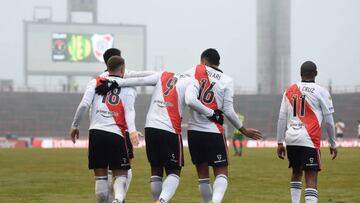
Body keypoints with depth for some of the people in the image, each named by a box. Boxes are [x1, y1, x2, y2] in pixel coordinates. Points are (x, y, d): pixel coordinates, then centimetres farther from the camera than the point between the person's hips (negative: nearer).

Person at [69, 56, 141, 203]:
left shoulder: (95, 83, 14)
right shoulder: (128, 88, 13)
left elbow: (84, 105, 1)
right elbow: (129, 110, -4)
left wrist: (74, 126, 10)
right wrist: (132, 130, -16)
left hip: (96, 132, 1)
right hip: (116, 134, -1)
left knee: (100, 176, 10)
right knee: (121, 175, 5)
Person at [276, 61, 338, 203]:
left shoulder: (289, 91, 11)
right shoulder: (321, 91, 0)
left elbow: (282, 118, 10)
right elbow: (329, 120, 3)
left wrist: (280, 142, 16)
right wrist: (333, 144, 12)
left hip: (291, 139, 4)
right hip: (309, 139, -4)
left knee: (296, 172, 23)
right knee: (311, 177, -7)